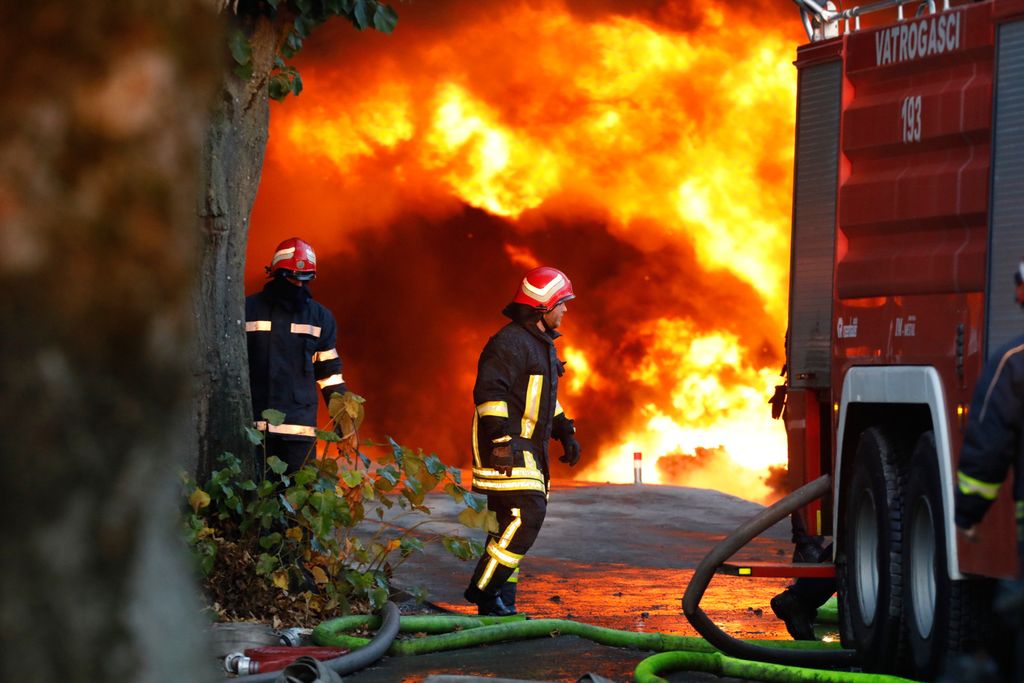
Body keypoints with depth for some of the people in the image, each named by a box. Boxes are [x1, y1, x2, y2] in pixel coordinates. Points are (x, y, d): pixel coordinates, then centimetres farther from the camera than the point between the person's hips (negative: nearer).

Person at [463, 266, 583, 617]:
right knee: (526, 514, -18)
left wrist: (565, 432, 25)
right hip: (508, 450, -10)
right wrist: (501, 437, -29)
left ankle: (500, 603, 13)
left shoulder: (542, 344, 20)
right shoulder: (511, 342, -14)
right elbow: (489, 391, -22)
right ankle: (483, 590, -14)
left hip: (528, 450, 10)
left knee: (510, 525, 10)